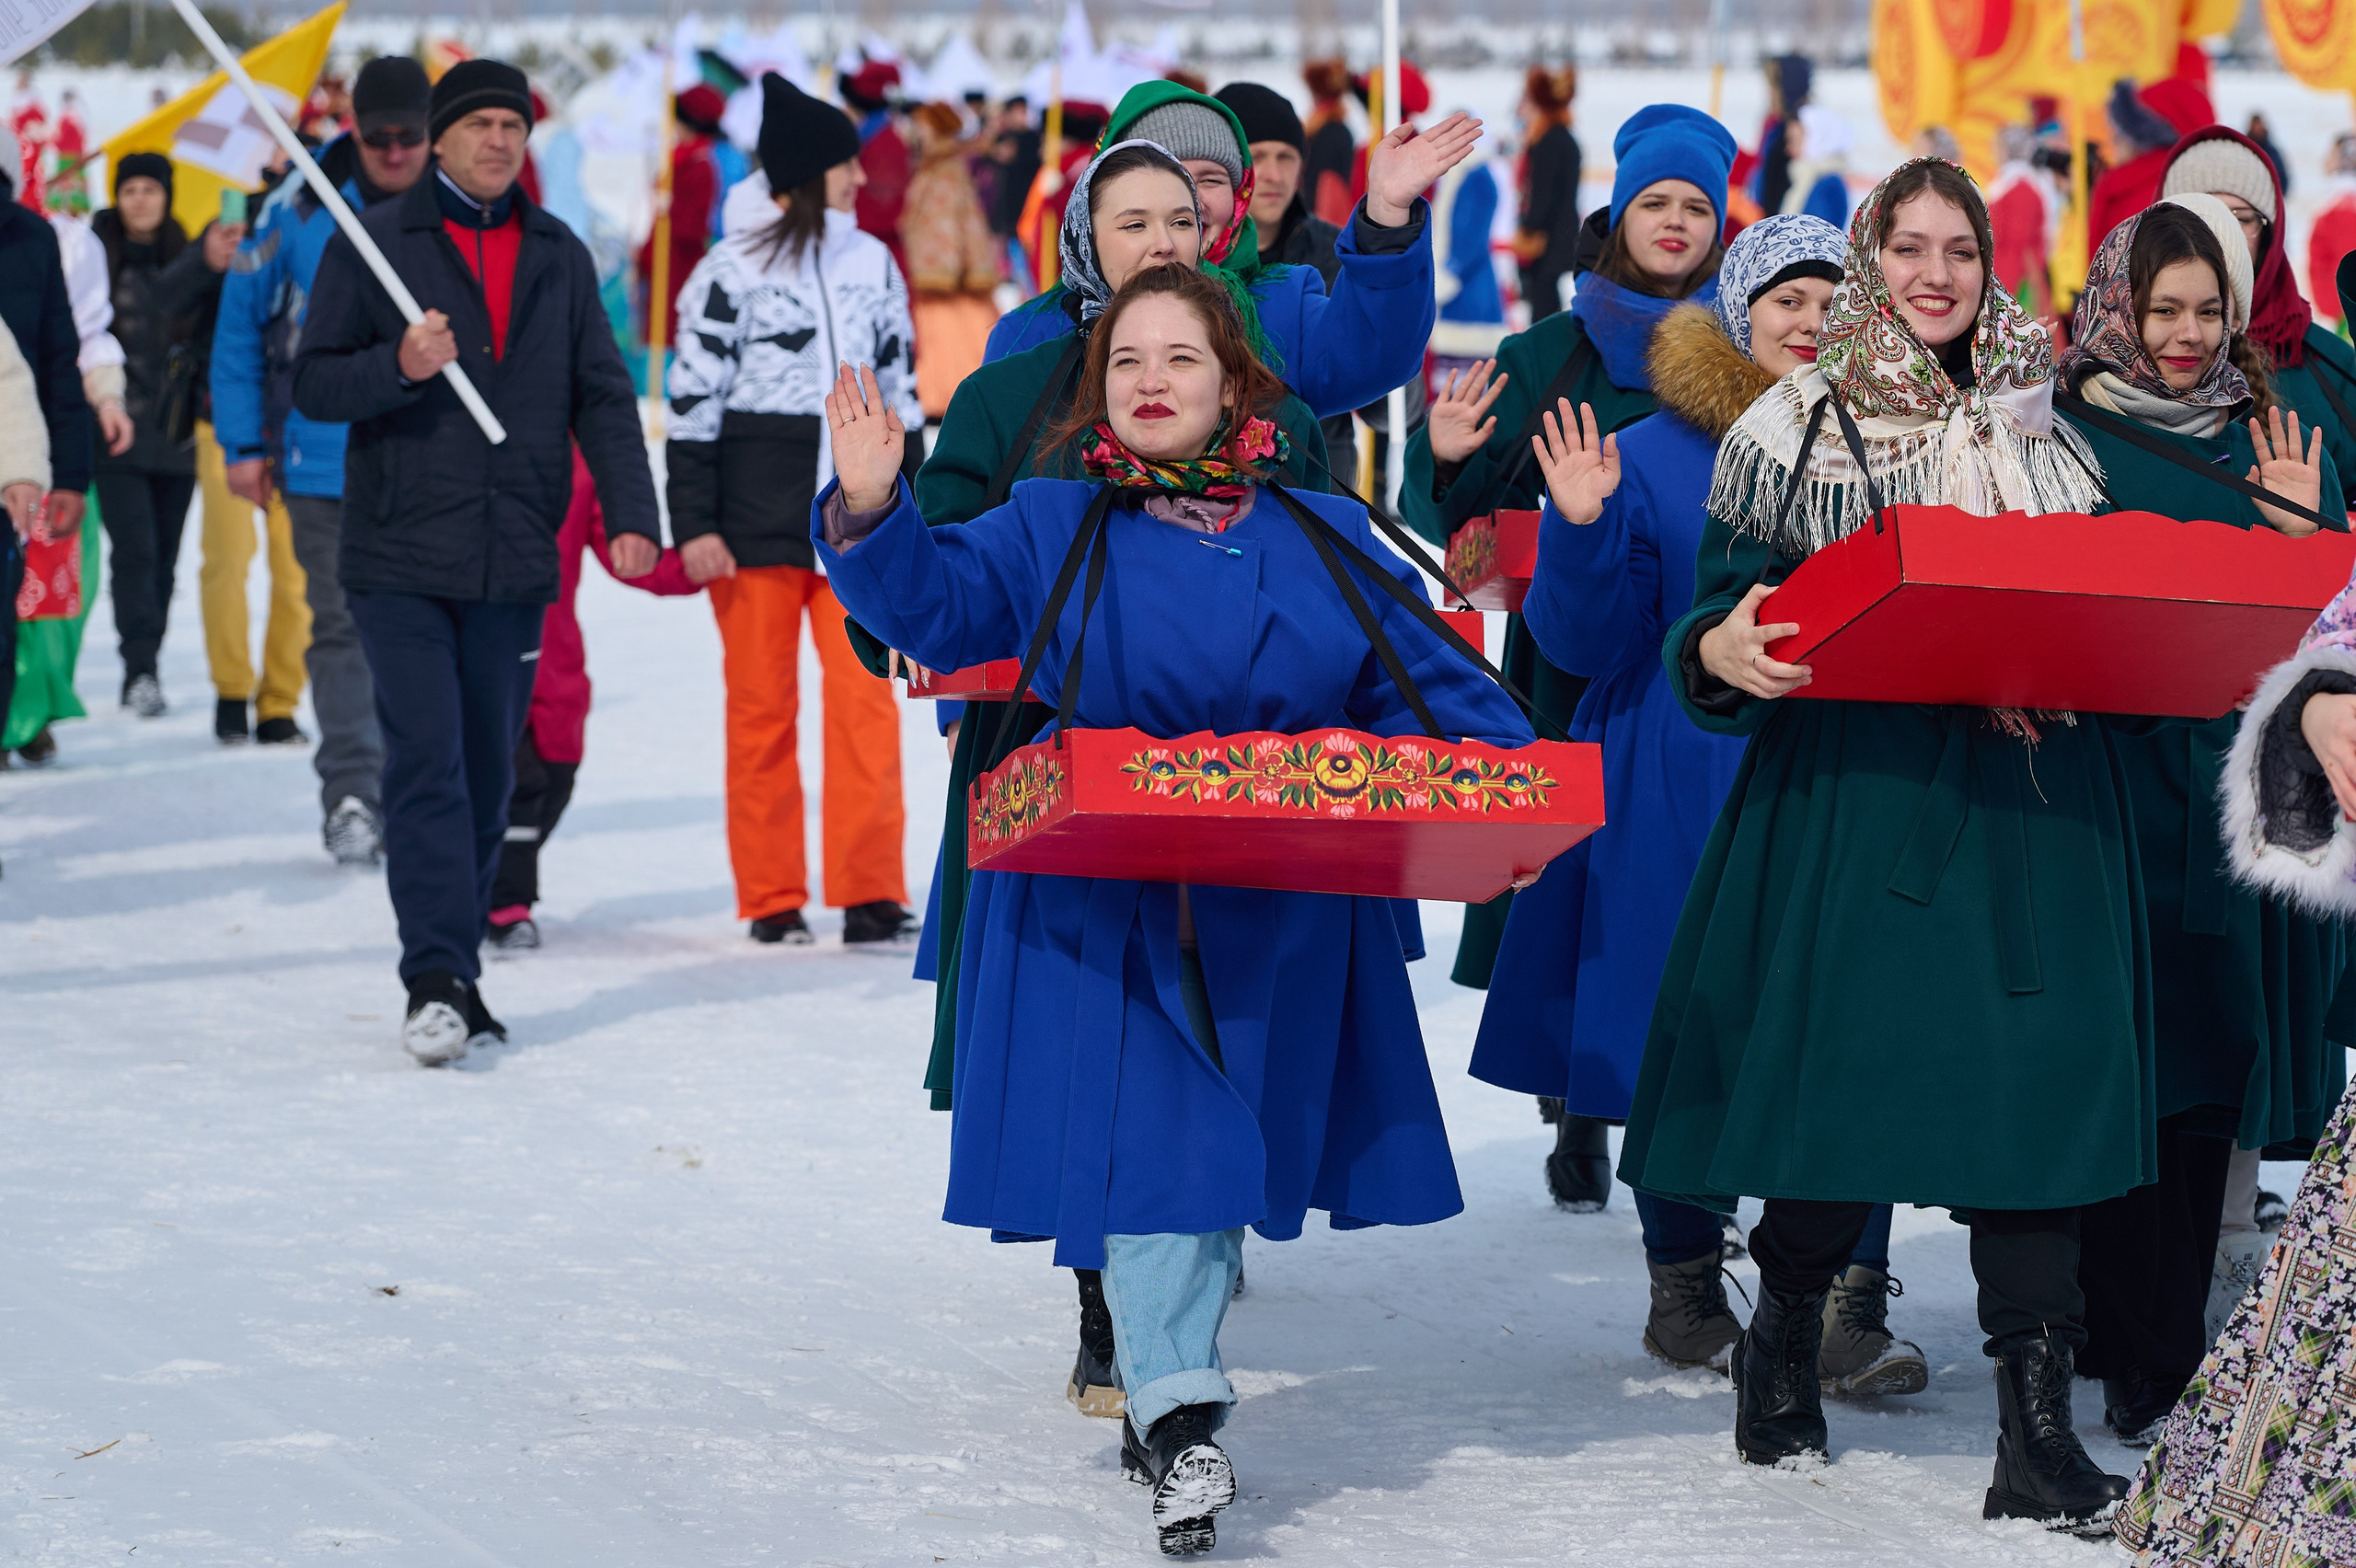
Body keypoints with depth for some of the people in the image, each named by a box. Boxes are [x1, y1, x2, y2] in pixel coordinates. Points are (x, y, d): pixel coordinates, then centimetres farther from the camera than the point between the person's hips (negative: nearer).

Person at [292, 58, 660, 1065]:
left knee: (488, 775, 9)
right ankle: (437, 981, -14)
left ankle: (457, 971, 18)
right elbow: (313, 384, 0)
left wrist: (630, 513, -2)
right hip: (402, 558, -4)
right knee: (427, 765, -12)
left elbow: (602, 396, 12)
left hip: (515, 565, 4)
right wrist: (399, 366, -19)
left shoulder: (558, 257, 12)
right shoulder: (373, 244, 2)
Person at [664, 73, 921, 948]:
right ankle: (772, 898, 12)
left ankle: (869, 893, -6)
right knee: (761, 704, 4)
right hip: (756, 515, -3)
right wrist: (694, 525, -8)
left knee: (866, 696, -7)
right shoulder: (733, 270, -5)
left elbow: (898, 384, 18)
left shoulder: (872, 263, 10)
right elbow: (692, 400, -4)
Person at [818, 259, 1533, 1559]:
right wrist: (871, 513, -28)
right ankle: (1178, 1416, -12)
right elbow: (937, 601, -9)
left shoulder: (1324, 538, 10)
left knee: (1230, 1148, 8)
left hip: (1279, 927, 3)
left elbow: (1431, 690, 9)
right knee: (1147, 1144, -11)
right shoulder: (1050, 532, 5)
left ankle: (1164, 1381, 24)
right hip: (1109, 915, -2)